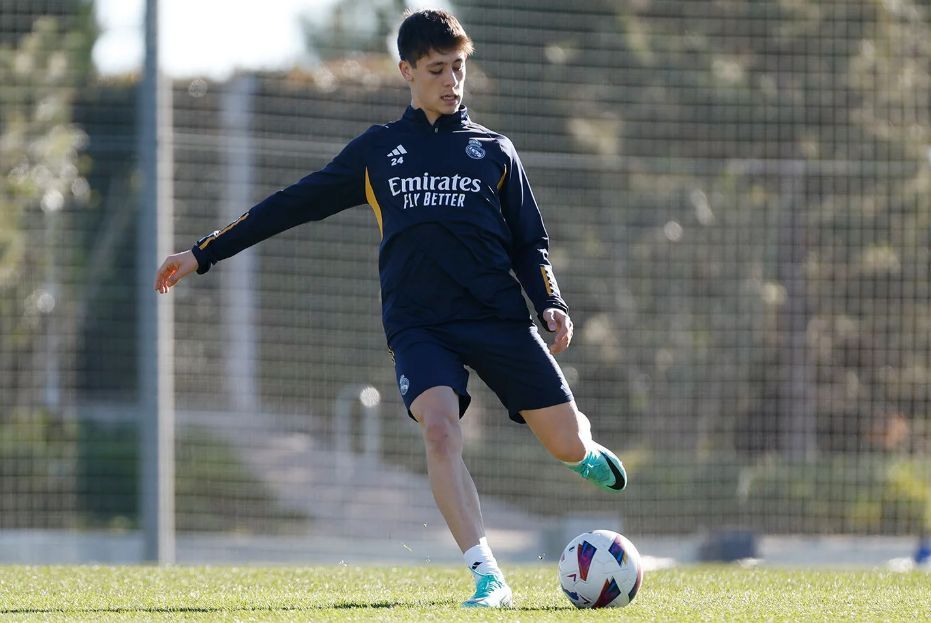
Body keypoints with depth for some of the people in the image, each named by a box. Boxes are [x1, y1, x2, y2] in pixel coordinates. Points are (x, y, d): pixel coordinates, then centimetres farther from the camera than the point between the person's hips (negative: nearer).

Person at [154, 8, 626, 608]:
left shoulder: (493, 149, 13)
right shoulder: (377, 150, 13)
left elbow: (529, 244, 15)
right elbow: (294, 204, 17)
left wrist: (552, 304, -4)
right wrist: (204, 253, 16)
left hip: (499, 317, 1)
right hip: (419, 326, -1)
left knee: (568, 443, -3)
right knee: (440, 428, -28)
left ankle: (587, 447, 37)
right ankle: (489, 579, -31)